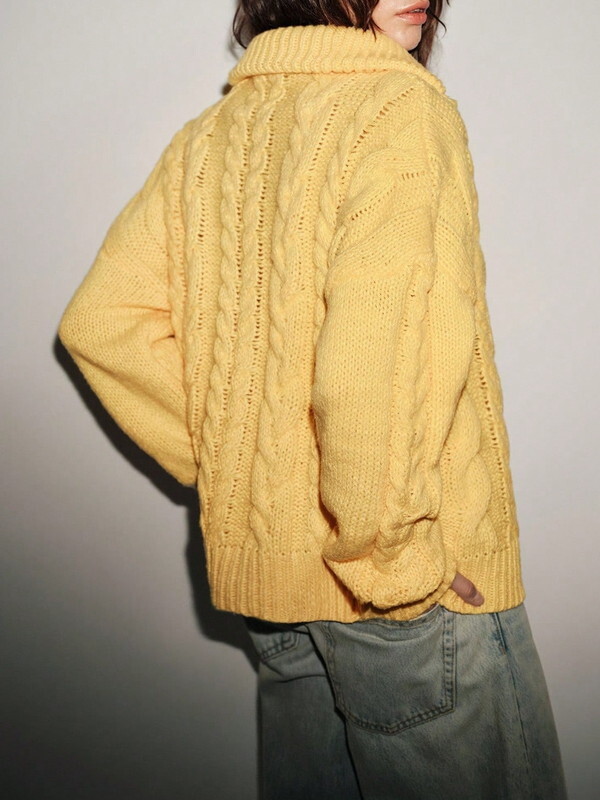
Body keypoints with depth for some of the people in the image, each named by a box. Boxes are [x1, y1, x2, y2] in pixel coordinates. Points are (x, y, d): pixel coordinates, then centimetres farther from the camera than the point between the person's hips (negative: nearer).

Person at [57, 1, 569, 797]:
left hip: (260, 561, 8)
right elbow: (371, 361, -28)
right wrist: (395, 561, -16)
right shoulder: (401, 105, -13)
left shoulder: (206, 138, 8)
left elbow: (100, 320, 6)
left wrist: (224, 463, 7)